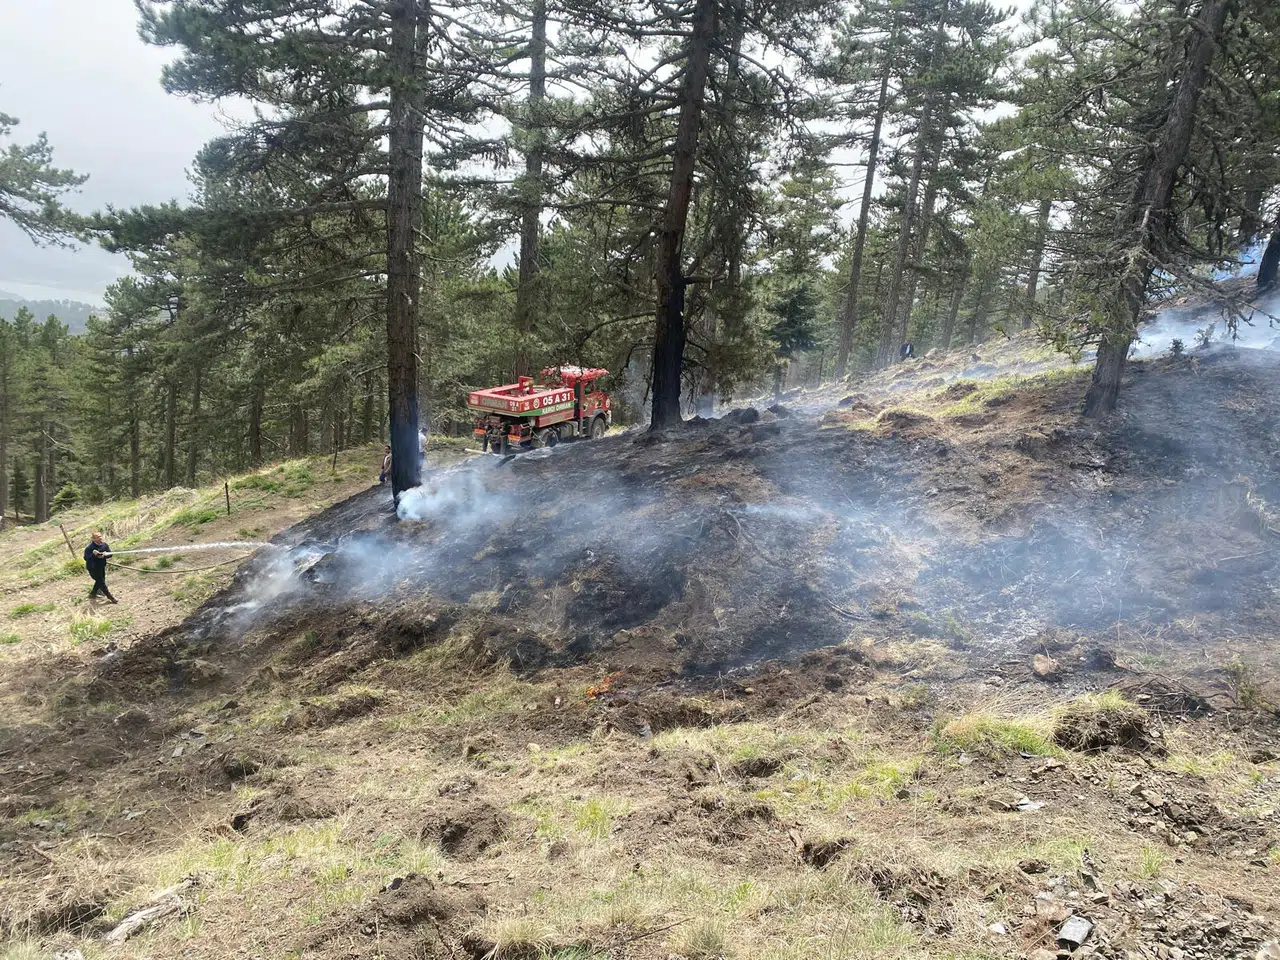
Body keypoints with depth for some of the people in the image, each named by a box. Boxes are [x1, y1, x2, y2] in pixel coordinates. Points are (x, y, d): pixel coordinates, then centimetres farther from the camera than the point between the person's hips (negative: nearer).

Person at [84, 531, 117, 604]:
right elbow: (86, 558, -22)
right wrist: (93, 554, -38)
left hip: (102, 566, 7)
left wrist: (105, 554, -24)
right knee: (101, 582, -2)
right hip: (93, 567, -7)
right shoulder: (89, 547, -22)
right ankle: (110, 597, 6)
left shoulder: (105, 544, -6)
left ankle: (92, 593, 46)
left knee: (99, 581, 22)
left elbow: (110, 554, -2)